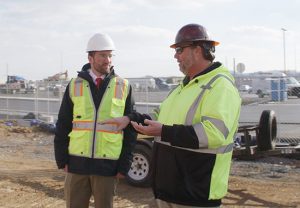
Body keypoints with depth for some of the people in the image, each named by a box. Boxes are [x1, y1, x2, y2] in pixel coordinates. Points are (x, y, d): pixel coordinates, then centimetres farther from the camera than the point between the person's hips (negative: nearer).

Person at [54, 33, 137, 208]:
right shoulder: (75, 85, 3)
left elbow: (130, 130, 1)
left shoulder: (124, 87, 0)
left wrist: (124, 165, -2)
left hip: (108, 166, -1)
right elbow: (63, 126, 7)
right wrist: (62, 159, 2)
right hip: (77, 164, 1)